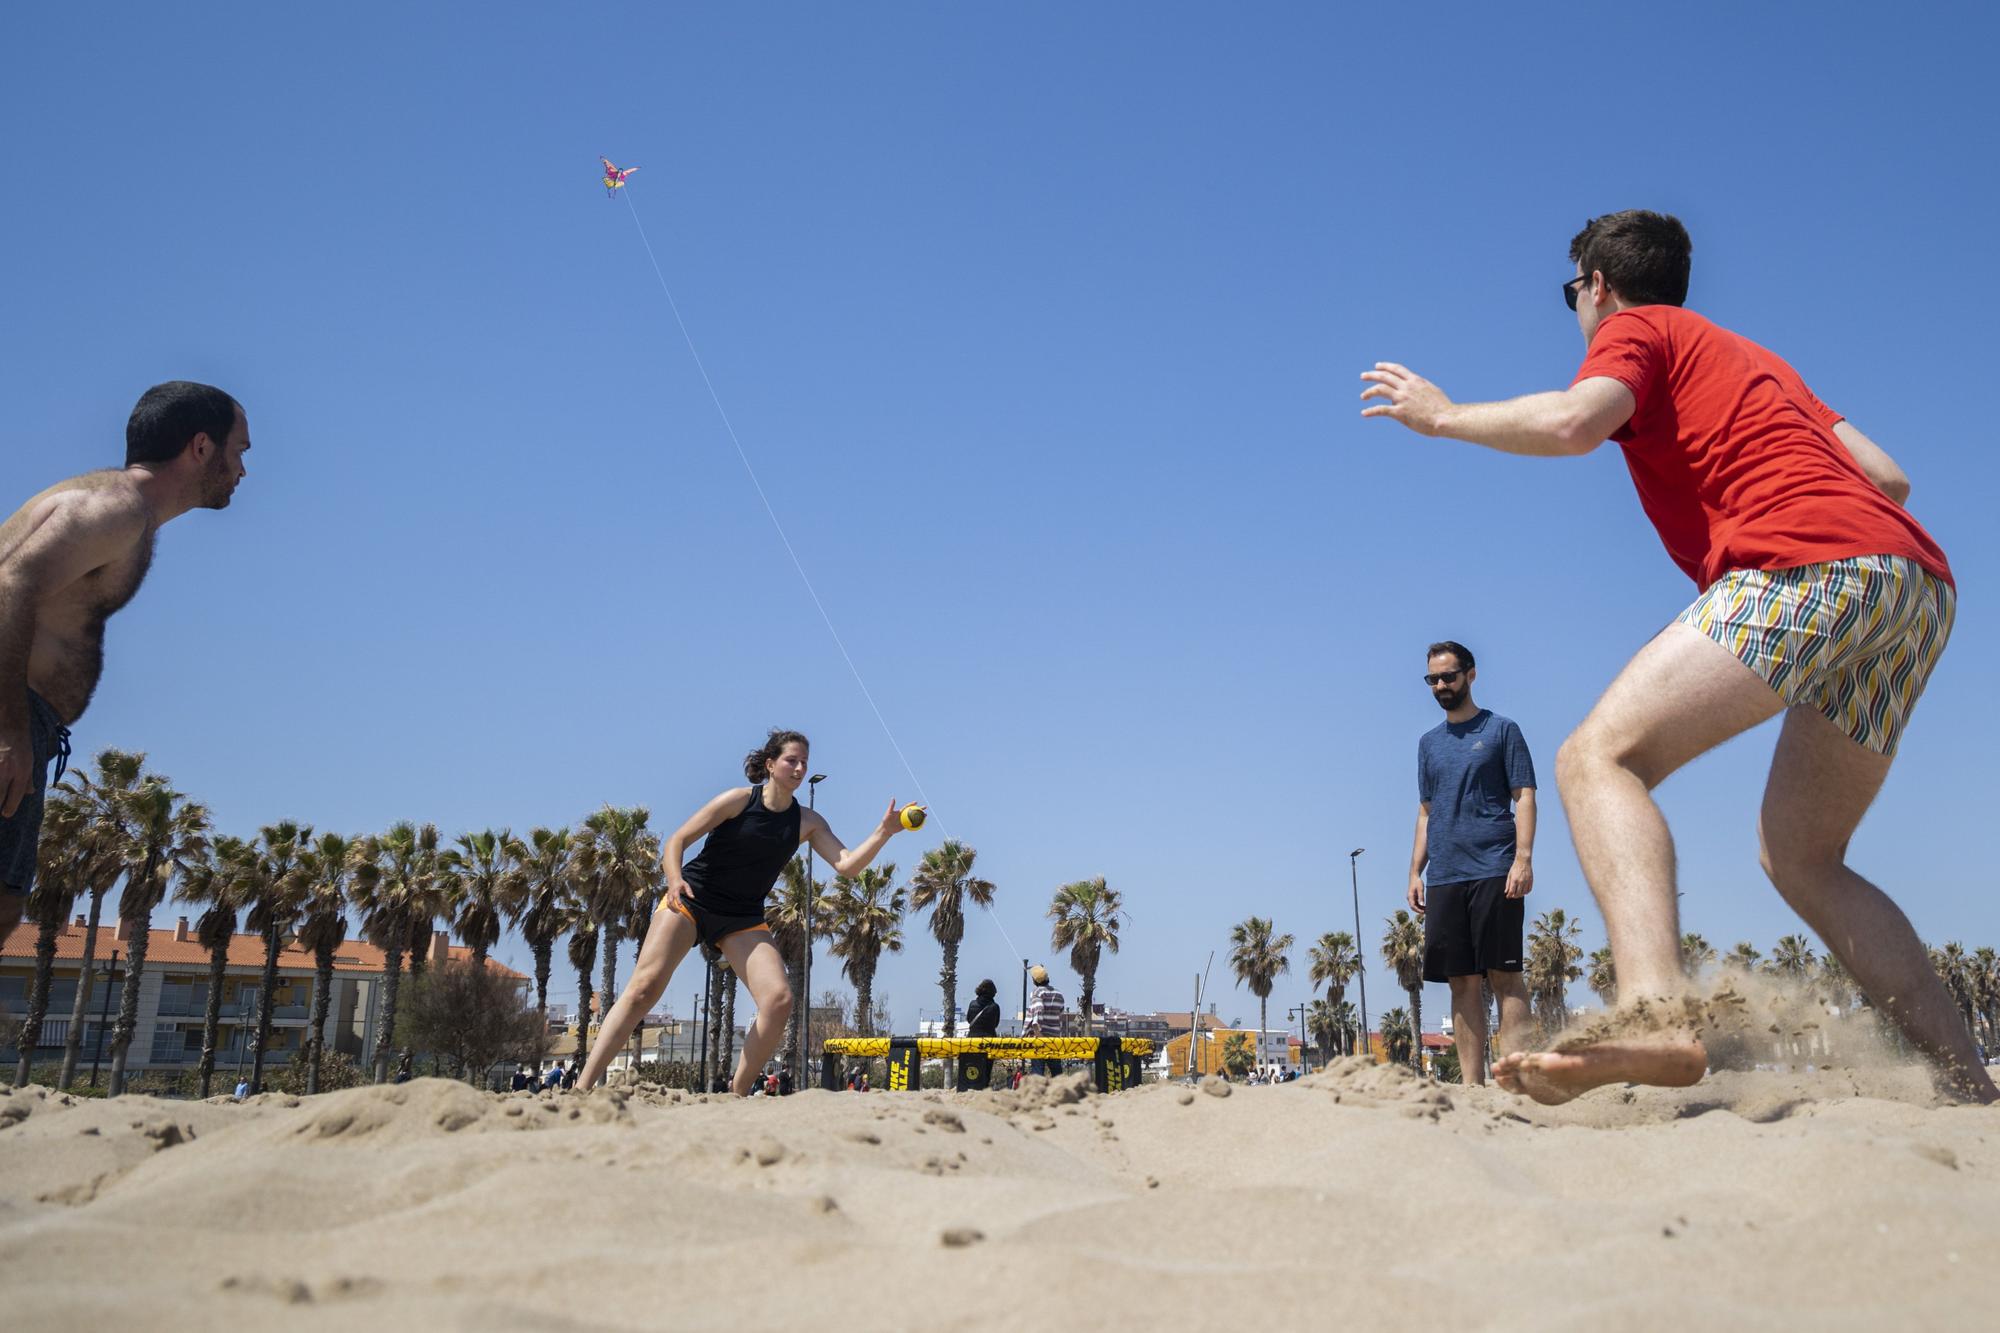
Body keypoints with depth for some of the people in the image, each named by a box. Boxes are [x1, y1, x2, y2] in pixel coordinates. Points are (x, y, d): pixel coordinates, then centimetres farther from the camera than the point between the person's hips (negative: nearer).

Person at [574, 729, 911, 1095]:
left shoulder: (808, 823, 3)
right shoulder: (740, 800, -7)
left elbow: (848, 864, -7)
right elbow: (676, 841, -8)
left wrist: (884, 832, -21)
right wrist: (675, 879, -28)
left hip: (743, 920, 3)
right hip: (690, 901, -3)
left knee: (779, 1000, -17)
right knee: (645, 986, -19)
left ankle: (737, 1093, -3)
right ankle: (583, 1087, -15)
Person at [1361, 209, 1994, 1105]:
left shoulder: (1638, 328, 12)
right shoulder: (1753, 358, 34)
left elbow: (1573, 422, -11)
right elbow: (1885, 476, 25)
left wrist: (1442, 415, 4)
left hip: (1813, 564, -9)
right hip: (1919, 579, 9)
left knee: (1600, 756, -19)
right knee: (1799, 856, 16)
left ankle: (1656, 1017, -41)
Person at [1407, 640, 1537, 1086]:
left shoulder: (1501, 730, 5)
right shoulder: (1429, 743, 19)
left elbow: (1524, 798, -1)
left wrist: (1523, 858, -13)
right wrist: (1415, 871, 13)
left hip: (1494, 873, -5)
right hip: (1443, 878, 5)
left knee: (1504, 975, -7)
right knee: (1463, 982, 3)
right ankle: (1472, 1085, 5)